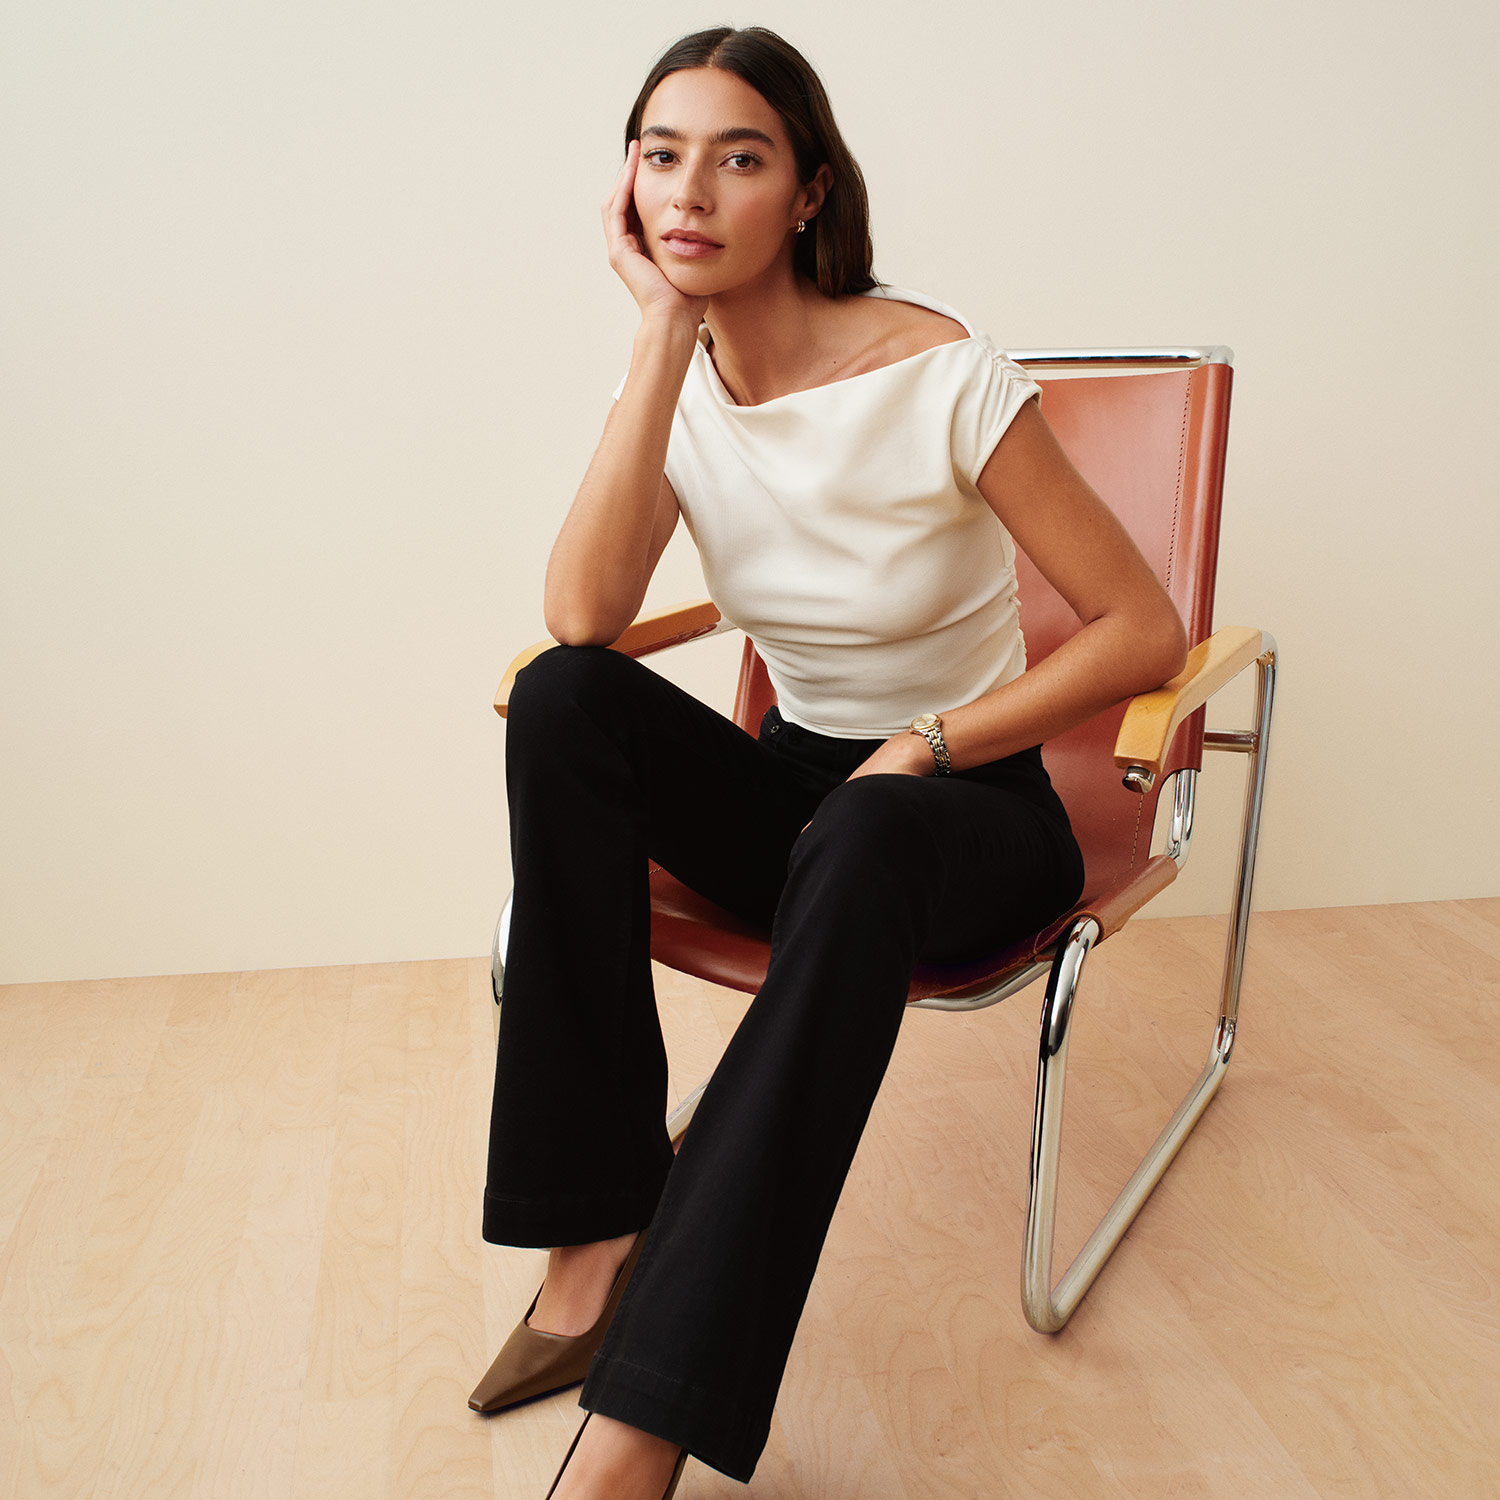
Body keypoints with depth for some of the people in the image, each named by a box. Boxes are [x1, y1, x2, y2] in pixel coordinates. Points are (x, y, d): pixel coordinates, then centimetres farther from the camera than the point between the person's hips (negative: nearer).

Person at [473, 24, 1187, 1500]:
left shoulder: (940, 376, -15)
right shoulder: (680, 384, -2)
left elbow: (1144, 631, -12)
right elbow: (582, 620, -21)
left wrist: (921, 748, -16)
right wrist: (667, 333, -20)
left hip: (970, 809, -4)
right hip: (792, 791, 4)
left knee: (860, 844, -39)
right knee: (562, 700, -24)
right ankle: (599, 1241, -22)